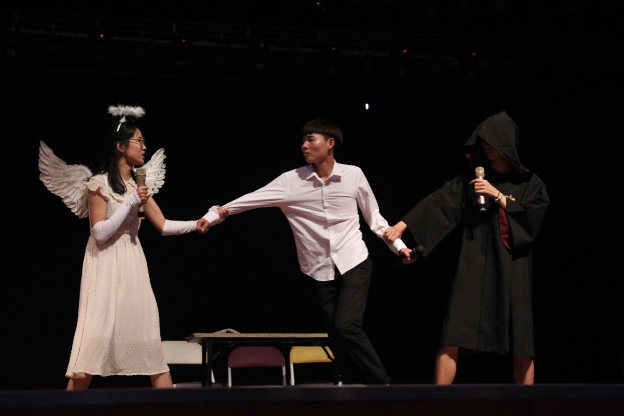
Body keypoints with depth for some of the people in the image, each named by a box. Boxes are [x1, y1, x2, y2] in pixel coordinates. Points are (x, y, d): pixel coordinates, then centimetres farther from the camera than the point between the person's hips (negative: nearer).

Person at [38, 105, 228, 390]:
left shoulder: (140, 183, 10)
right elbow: (100, 233, -15)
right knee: (95, 336, -12)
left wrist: (200, 222, -2)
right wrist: (131, 202, -17)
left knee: (149, 339, 5)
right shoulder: (99, 184, -9)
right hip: (106, 267, -6)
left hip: (133, 265, 6)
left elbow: (164, 226, 10)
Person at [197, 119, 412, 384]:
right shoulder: (292, 181, -1)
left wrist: (398, 245, 7)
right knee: (336, 334, 3)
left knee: (346, 326, -17)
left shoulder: (353, 175, -1)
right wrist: (213, 215, -10)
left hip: (354, 263, -2)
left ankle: (381, 383, -6)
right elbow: (250, 200, -4)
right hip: (322, 270, 2)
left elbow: (373, 217, 10)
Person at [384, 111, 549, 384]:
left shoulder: (529, 183, 9)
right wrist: (402, 225, -11)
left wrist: (498, 196, -9)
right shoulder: (471, 180, 11)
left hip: (512, 266, -1)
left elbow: (533, 216, -4)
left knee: (520, 344, -3)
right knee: (453, 336, -10)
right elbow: (439, 202, 1)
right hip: (474, 266, 1)